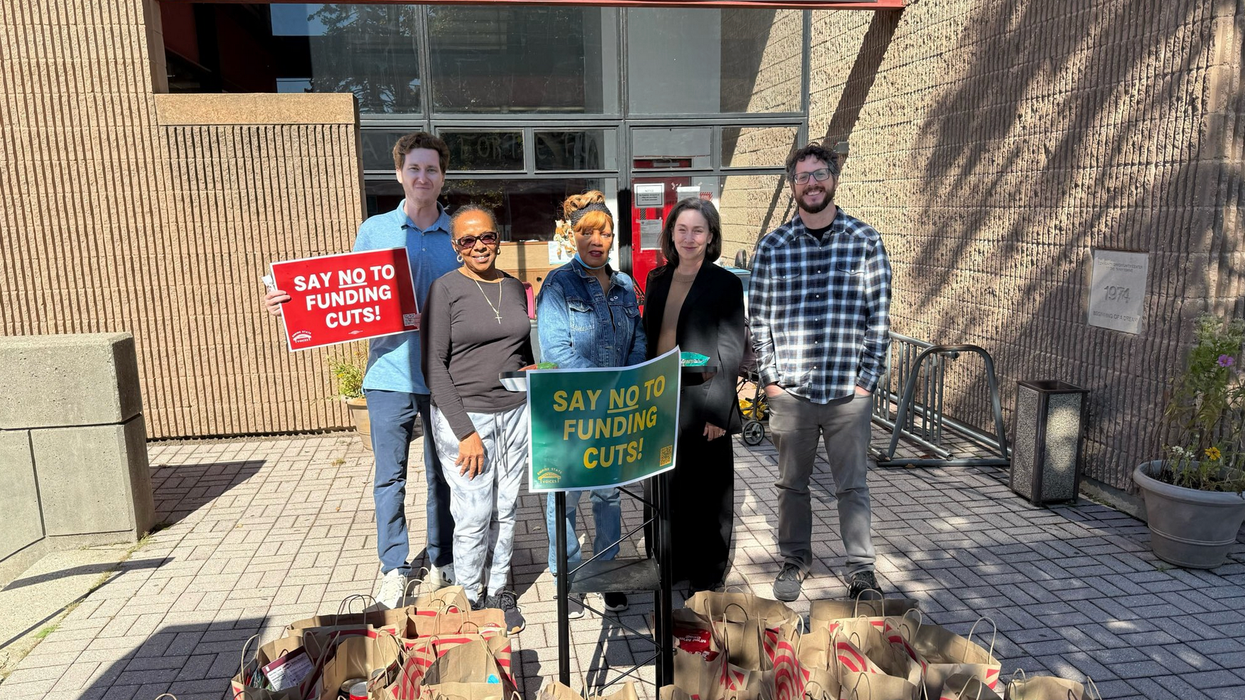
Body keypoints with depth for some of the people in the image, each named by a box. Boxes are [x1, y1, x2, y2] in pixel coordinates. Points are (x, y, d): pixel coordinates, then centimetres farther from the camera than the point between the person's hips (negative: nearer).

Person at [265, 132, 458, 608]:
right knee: (389, 478, 8)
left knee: (443, 475, 12)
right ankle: (394, 568, 25)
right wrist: (294, 304, -9)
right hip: (390, 374, 0)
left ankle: (443, 561, 30)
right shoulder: (374, 231, 4)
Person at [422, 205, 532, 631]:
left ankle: (499, 591, 30)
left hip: (515, 412, 5)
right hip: (464, 416, -5)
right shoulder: (446, 289, -7)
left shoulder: (515, 288, 9)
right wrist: (465, 432, -14)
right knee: (474, 516, -1)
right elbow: (434, 364, -11)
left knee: (507, 510, 12)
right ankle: (469, 601, 20)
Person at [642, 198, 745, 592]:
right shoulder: (658, 280, 11)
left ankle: (708, 578, 24)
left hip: (701, 409, -5)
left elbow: (731, 352, -8)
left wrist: (717, 411, -13)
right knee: (665, 490, 12)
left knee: (707, 494, 8)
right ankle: (673, 565, 31)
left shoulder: (726, 284, -5)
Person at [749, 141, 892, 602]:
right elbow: (758, 319, 4)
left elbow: (879, 317, 1)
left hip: (848, 392, -1)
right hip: (790, 391, 1)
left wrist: (867, 378, -4)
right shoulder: (772, 246, 3)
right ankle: (795, 560, 31)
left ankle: (861, 569, 22)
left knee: (853, 485, 7)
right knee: (791, 484, 14)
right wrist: (769, 378, -2)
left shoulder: (865, 241, 1)